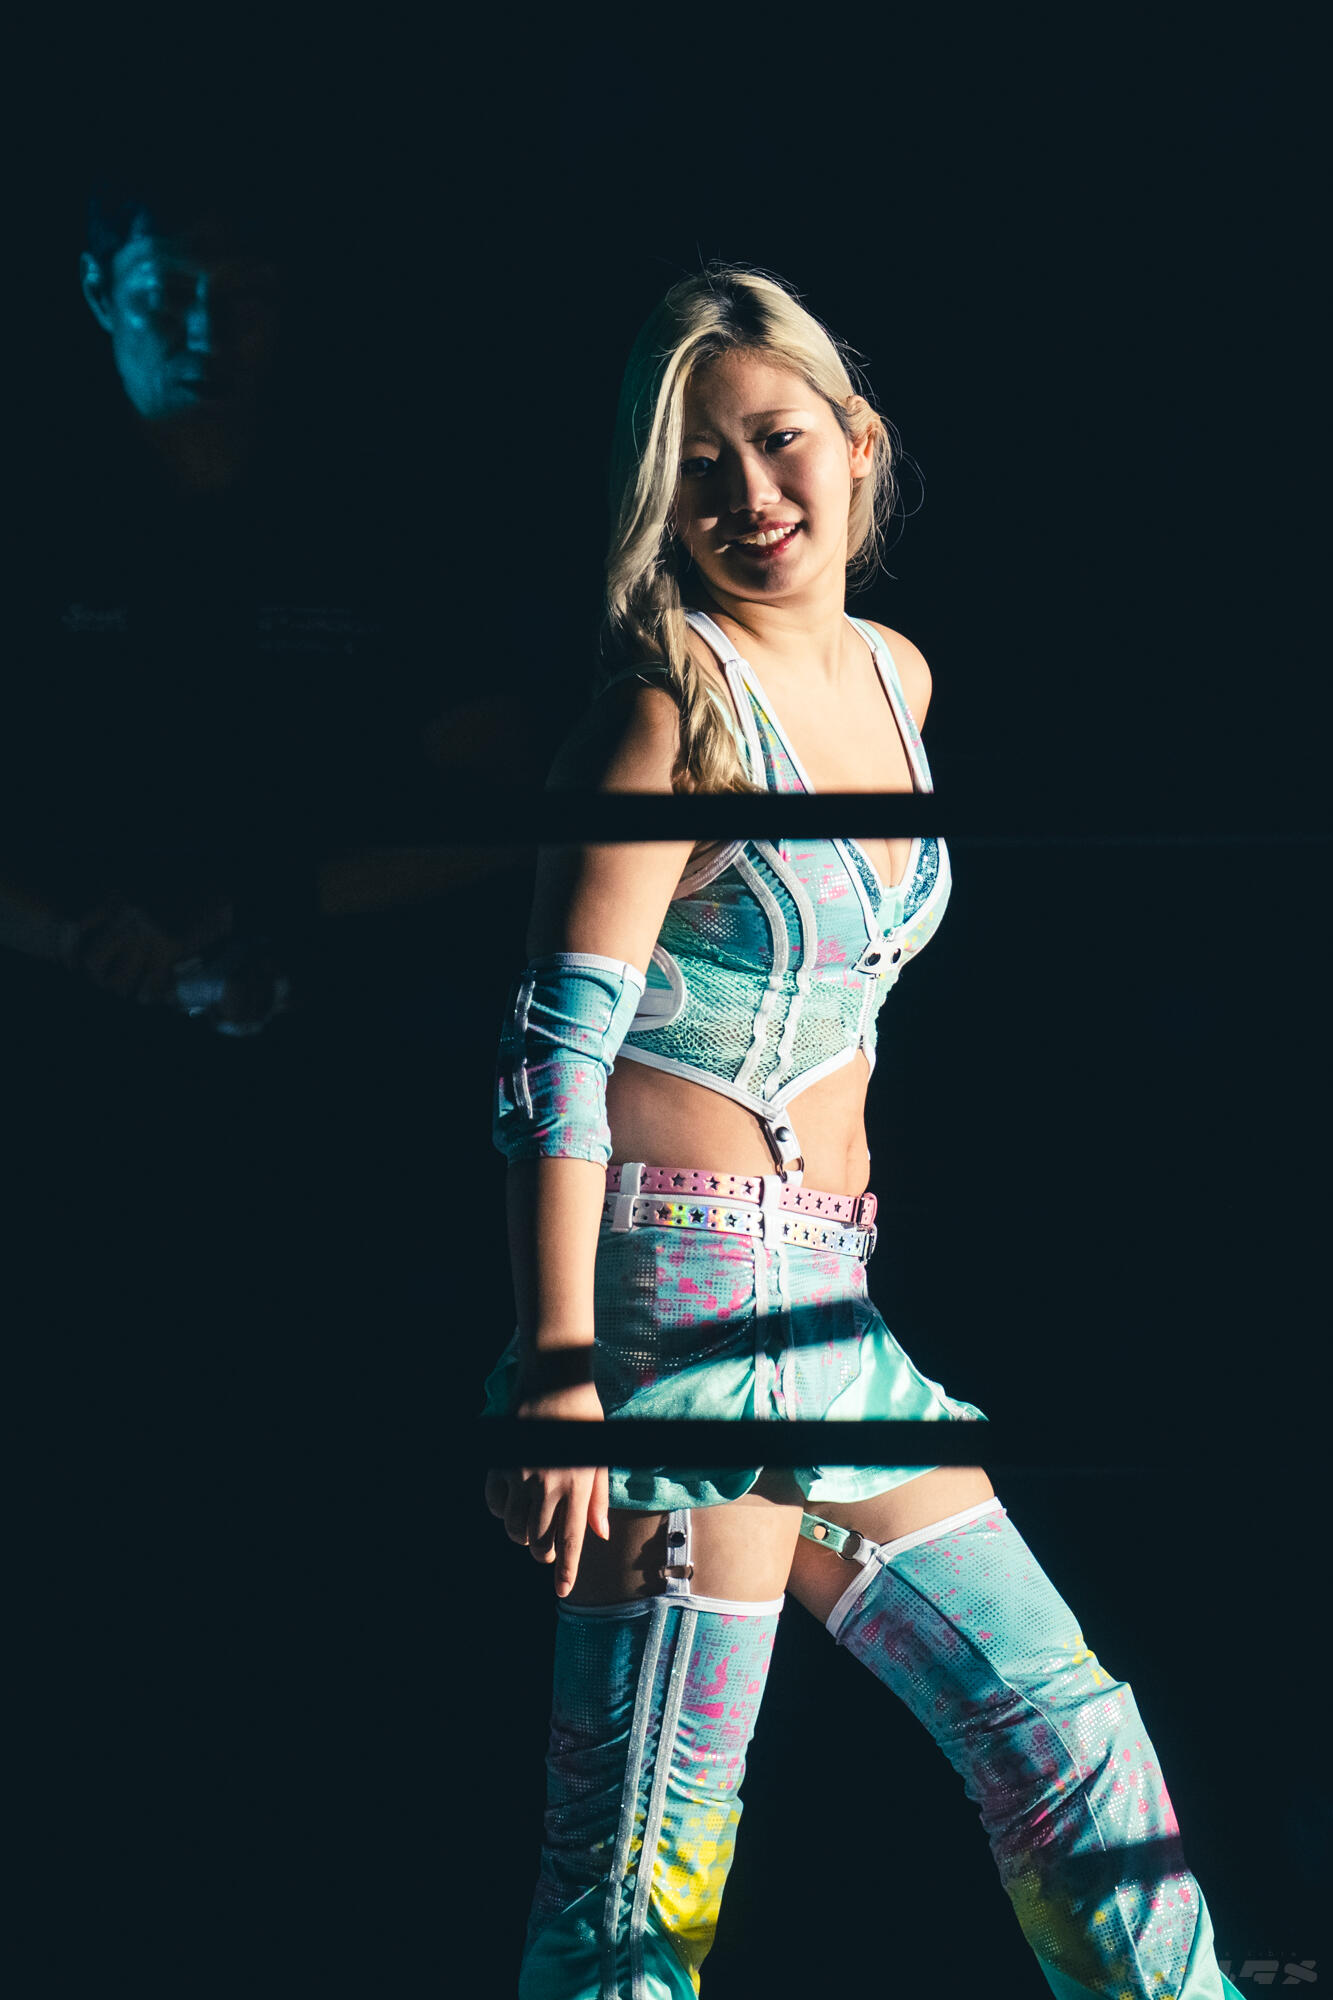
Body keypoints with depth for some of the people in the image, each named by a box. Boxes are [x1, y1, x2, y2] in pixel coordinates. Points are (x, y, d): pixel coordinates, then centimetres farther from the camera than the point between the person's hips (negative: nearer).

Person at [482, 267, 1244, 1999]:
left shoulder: (895, 680, 12)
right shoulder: (673, 705, -11)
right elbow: (557, 1047, -16)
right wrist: (557, 1376, -22)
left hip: (828, 1313, 8)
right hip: (677, 1288, -8)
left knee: (1069, 1749, 14)